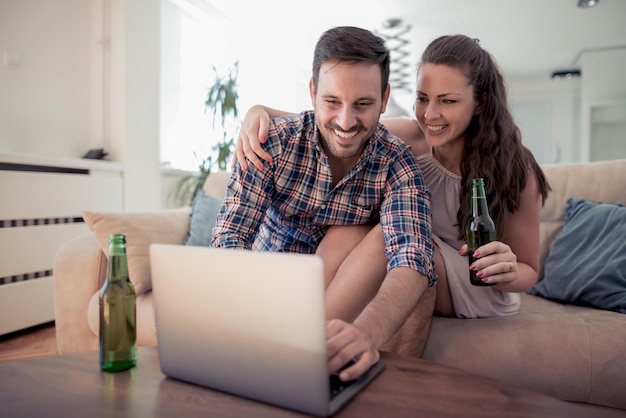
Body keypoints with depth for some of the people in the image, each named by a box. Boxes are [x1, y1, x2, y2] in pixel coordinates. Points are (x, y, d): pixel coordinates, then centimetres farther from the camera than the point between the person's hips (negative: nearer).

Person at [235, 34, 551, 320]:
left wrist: (508, 273, -29)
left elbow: (529, 270, -5)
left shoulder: (516, 171, -17)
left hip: (482, 296, -2)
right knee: (345, 231, -28)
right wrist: (260, 111, -25)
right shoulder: (409, 138, -12)